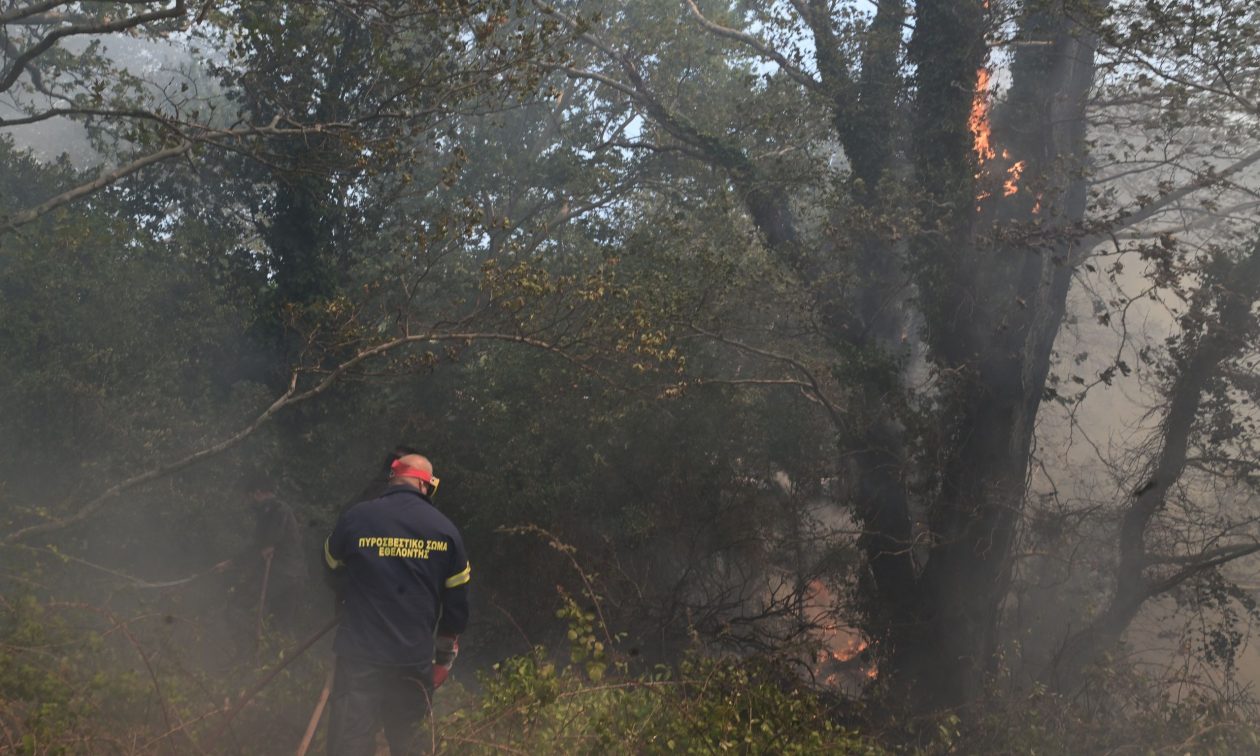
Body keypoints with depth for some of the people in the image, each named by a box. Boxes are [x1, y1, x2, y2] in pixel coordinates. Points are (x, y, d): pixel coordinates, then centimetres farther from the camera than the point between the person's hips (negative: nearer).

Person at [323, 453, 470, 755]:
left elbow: (332, 564, 16)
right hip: (415, 661, 2)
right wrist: (446, 655, 19)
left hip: (360, 655, -2)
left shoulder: (355, 518, -6)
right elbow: (456, 601, 5)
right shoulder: (444, 529, -1)